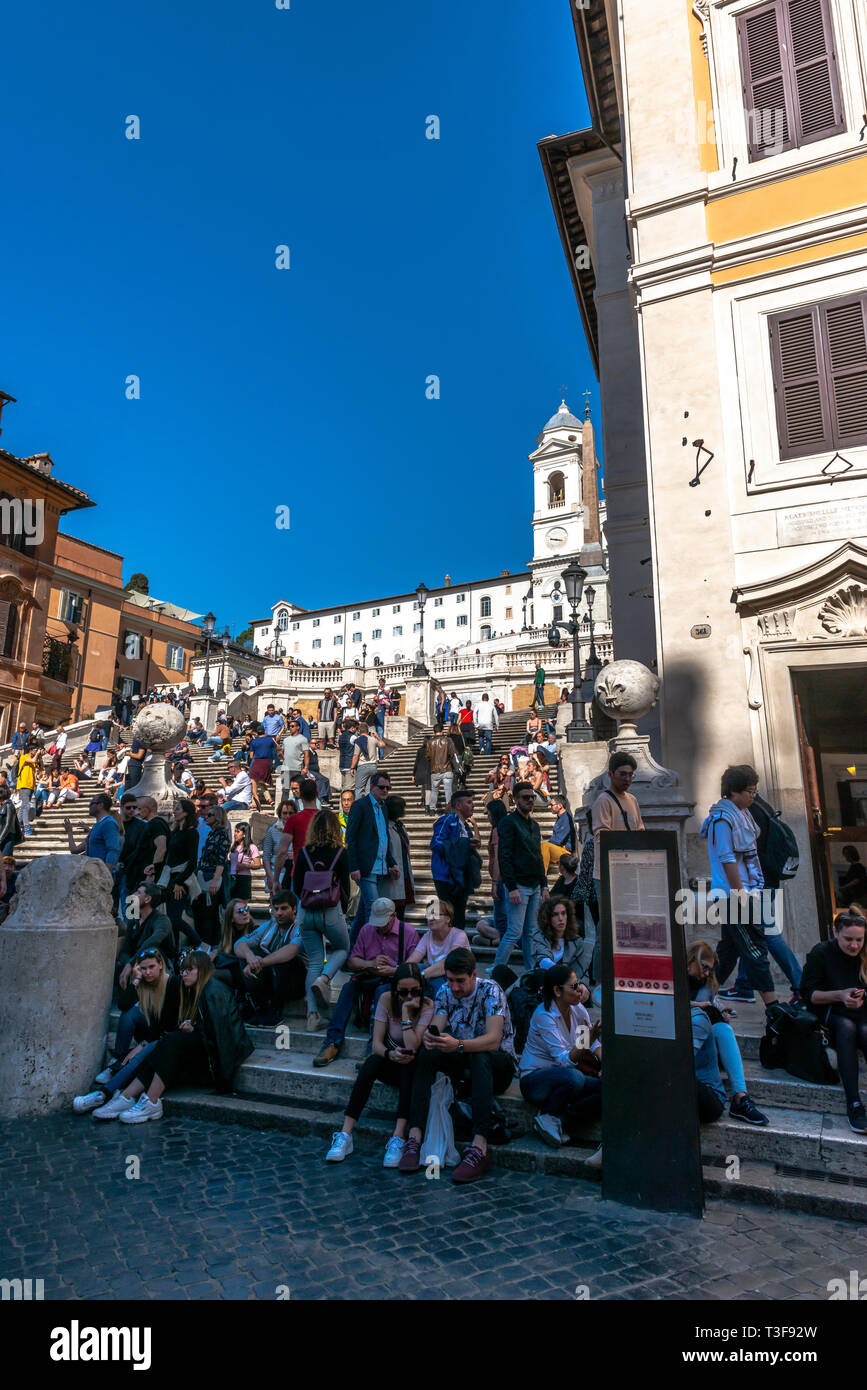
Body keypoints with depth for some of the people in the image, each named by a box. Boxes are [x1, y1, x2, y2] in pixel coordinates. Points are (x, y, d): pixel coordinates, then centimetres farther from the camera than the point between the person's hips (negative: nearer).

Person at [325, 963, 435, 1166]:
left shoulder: (427, 1006, -15)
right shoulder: (386, 999, -9)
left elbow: (412, 1048, -26)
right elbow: (376, 1044, -12)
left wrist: (406, 1012, -30)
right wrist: (390, 1054, -33)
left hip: (414, 1067, -2)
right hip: (389, 1066, 2)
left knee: (409, 1062, -36)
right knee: (372, 1061, -30)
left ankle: (397, 1139, -38)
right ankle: (345, 1135, -30)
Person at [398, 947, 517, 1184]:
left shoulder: (490, 991, -18)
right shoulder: (444, 993, -2)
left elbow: (493, 1040, -30)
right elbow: (436, 1029, -11)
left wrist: (458, 1045, -46)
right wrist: (430, 1037, -36)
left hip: (498, 1061, -4)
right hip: (464, 1061, 5)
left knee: (479, 1057, -37)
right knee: (427, 1055, -23)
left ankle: (479, 1148, -43)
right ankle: (414, 1137, -28)